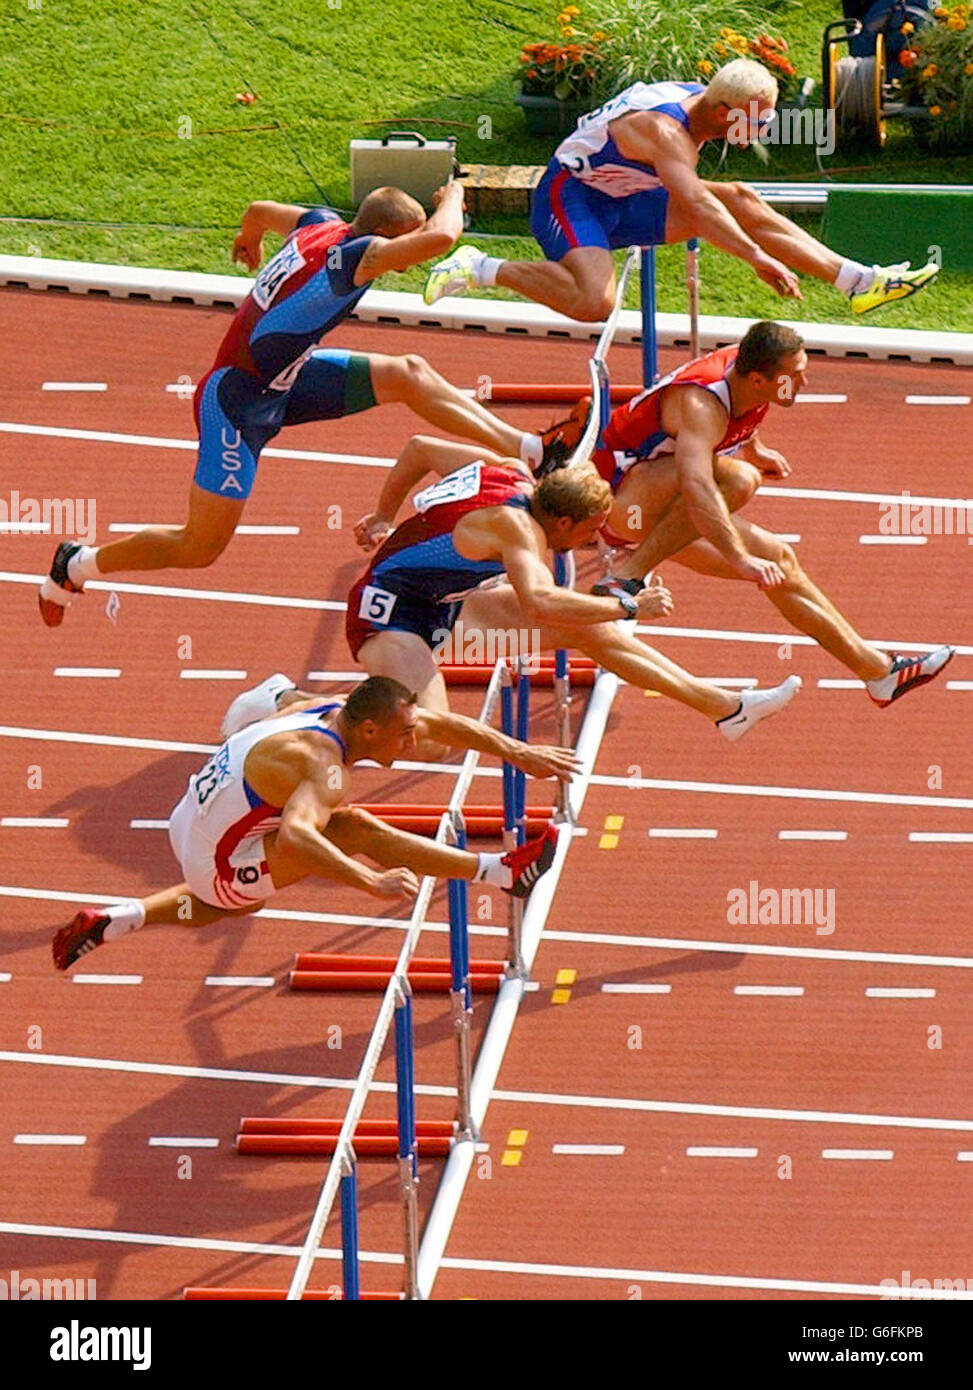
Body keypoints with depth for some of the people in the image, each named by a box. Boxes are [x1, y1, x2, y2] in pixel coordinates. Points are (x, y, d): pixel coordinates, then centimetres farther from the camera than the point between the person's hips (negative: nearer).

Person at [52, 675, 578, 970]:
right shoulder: (325, 770, -29)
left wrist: (519, 753, 5)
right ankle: (502, 873, -14)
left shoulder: (331, 708, -3)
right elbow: (293, 837, -47)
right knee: (354, 830, -19)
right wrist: (371, 883, -49)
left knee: (222, 906, 40)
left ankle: (108, 922, 32)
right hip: (219, 866, -9)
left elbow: (440, 723, 7)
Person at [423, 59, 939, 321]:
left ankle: (861, 281, -6)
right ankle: (480, 269, -14)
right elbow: (696, 204, -42)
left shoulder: (695, 100, -1)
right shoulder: (664, 128, -30)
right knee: (593, 302, -34)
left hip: (621, 201, 9)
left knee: (742, 201, -3)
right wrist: (759, 258, -46)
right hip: (569, 197, -9)